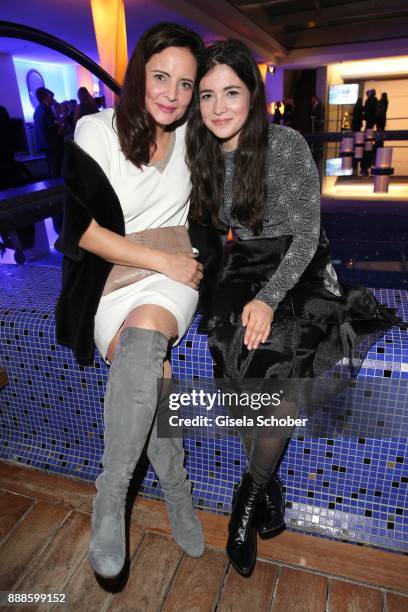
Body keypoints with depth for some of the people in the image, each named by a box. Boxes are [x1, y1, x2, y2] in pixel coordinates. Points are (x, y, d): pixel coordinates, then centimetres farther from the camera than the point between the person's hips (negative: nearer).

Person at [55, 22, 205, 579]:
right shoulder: (96, 131, -4)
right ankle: (177, 490, -4)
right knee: (150, 376, -29)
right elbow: (83, 230, -9)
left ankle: (110, 493, -16)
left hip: (176, 273, 2)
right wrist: (163, 260, -14)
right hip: (112, 277, -1)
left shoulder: (191, 134, 7)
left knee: (144, 333, -33)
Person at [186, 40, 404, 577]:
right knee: (235, 351, -27)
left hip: (301, 267, -3)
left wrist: (269, 298, -24)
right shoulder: (202, 154, 7)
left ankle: (251, 491, -6)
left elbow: (307, 233, -12)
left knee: (271, 356, -31)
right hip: (244, 267, 4)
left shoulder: (286, 144, -9)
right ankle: (268, 484, -5)